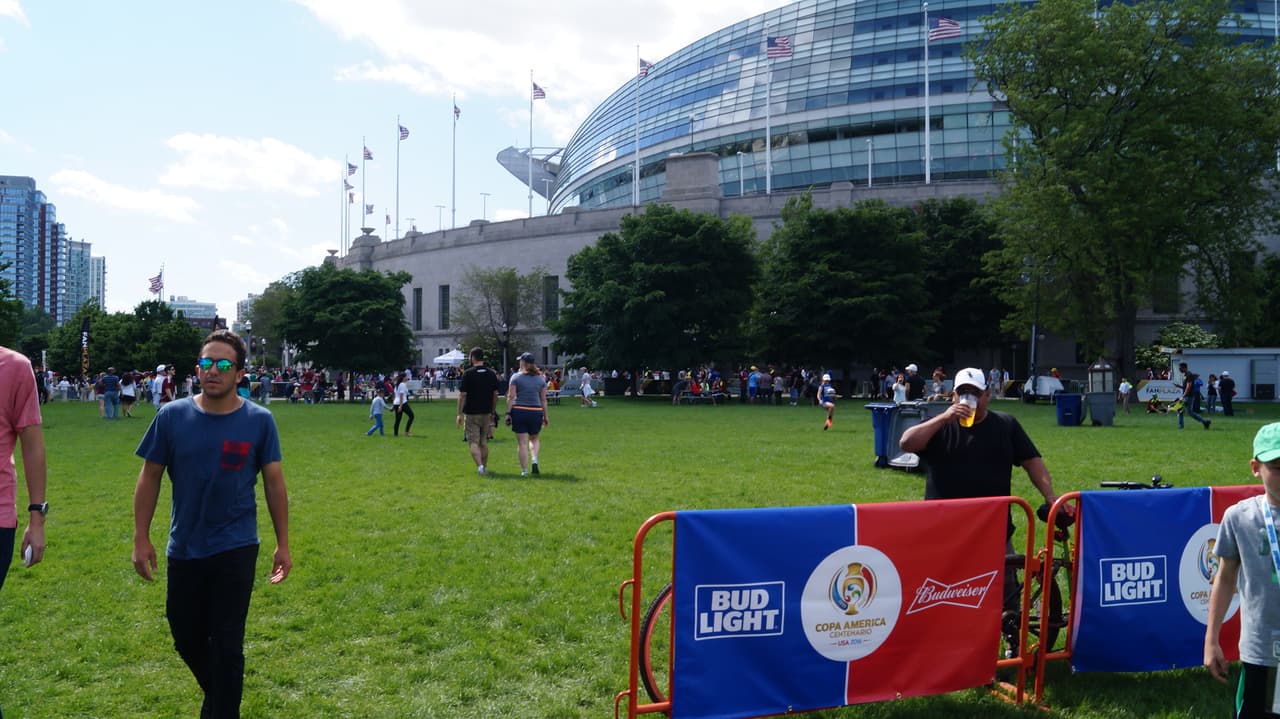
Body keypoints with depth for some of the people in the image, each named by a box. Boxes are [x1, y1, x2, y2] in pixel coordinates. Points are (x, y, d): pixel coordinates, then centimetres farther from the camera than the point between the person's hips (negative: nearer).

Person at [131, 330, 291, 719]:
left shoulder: (259, 420, -8)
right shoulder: (172, 416, -5)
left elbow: (274, 483, -1)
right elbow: (150, 478, 2)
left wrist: (283, 544, -1)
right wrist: (141, 539, -1)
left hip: (235, 549, -3)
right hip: (184, 548, 3)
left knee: (227, 643, 1)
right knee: (186, 637, 16)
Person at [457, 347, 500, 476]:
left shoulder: (468, 373, -10)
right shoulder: (491, 374, 3)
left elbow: (462, 395, -11)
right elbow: (495, 394, 6)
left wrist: (460, 414, -6)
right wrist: (492, 411, 16)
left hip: (471, 413, -4)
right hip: (486, 413, 4)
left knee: (473, 442, -2)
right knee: (484, 442, 16)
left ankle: (480, 466, -19)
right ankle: (484, 467, 21)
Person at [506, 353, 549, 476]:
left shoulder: (516, 377, -1)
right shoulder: (541, 378, 7)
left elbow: (511, 397, -6)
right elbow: (543, 400, 8)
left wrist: (508, 413, -3)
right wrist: (545, 416, 13)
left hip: (519, 411, -2)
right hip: (536, 412, 2)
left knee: (522, 443, 3)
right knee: (534, 439, 21)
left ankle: (524, 470, 3)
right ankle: (534, 459, -3)